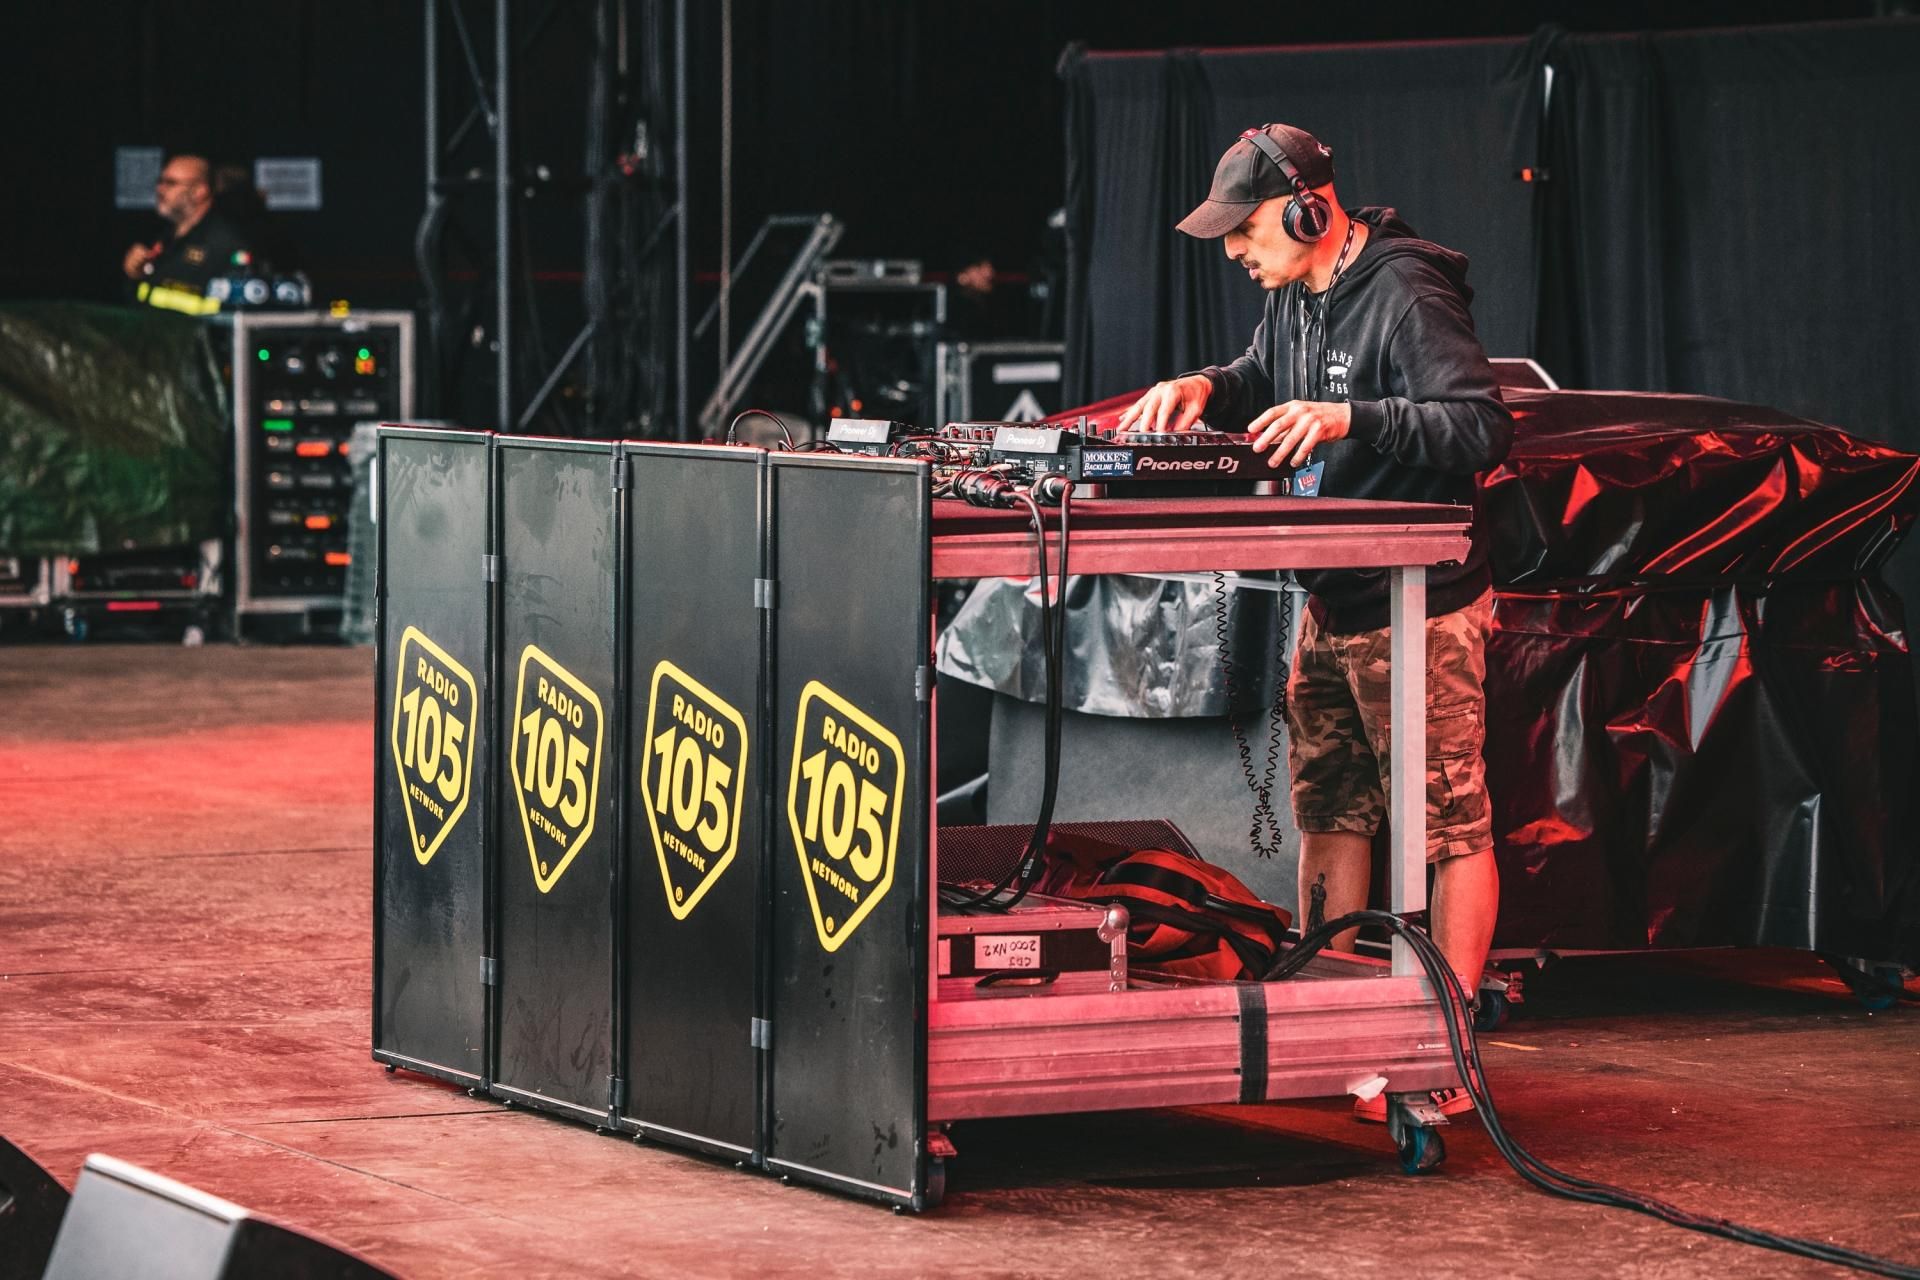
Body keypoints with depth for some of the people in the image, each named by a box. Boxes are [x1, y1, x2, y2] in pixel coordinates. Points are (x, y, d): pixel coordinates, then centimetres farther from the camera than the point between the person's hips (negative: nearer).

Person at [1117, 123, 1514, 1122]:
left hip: (1423, 608, -10)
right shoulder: (1296, 294, 10)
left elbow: (1485, 429, -27)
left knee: (1449, 824, -6)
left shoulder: (1405, 299, -19)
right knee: (1328, 814, 13)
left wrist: (1351, 421, -36)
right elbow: (1265, 382, 26)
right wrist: (1205, 389, 4)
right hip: (1332, 606, 10)